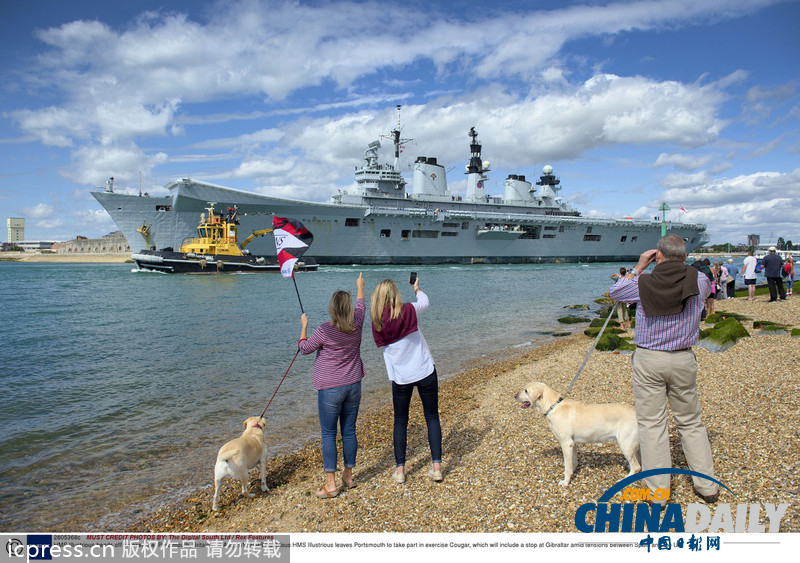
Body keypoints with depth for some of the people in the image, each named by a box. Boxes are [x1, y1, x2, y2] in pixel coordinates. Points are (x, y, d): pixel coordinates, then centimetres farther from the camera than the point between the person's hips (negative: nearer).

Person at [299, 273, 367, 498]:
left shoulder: (324, 331, -17)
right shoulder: (356, 325, -5)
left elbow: (305, 348, -1)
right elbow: (361, 306, 18)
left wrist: (304, 326, 14)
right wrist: (360, 287, 35)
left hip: (330, 388, -5)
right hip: (353, 385, 5)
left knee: (328, 434, 2)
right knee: (349, 431, 13)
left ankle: (330, 483, 4)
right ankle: (348, 476, 24)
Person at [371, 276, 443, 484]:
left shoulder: (377, 322, -7)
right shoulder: (408, 310, -11)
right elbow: (425, 302, 10)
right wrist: (417, 288, 29)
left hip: (401, 377, 1)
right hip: (425, 372, -1)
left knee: (400, 421, 15)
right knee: (432, 417, 12)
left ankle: (400, 470, 16)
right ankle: (436, 467, 12)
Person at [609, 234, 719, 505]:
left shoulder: (643, 283, -10)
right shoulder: (698, 281, -5)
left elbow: (615, 291, 10)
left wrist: (639, 267, 12)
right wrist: (680, 266, 22)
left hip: (648, 360, -2)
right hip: (683, 360, 3)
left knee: (651, 423, 5)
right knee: (691, 422, 16)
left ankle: (658, 491, 11)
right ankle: (707, 485, 25)